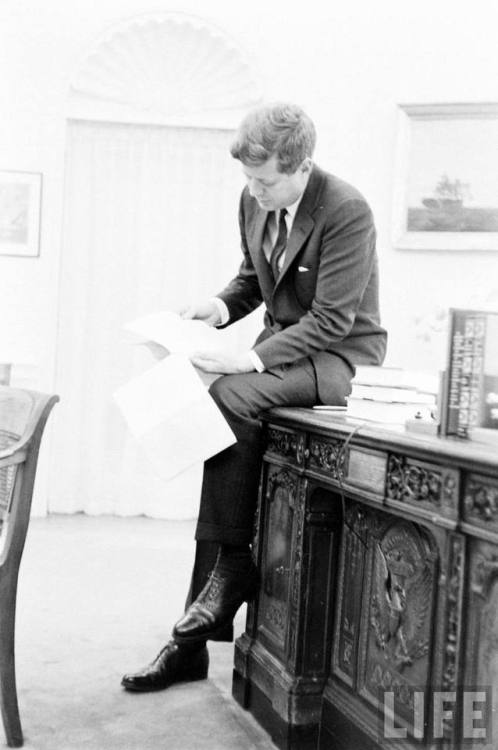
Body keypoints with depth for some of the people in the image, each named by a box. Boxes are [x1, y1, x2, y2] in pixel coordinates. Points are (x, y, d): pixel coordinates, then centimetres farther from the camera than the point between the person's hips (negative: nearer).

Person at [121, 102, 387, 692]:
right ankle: (192, 641, -4)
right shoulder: (255, 200, 3)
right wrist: (221, 305, -4)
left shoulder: (346, 212, -20)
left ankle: (233, 564, -13)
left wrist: (252, 359, -30)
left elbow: (332, 319, -22)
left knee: (229, 398, -31)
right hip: (283, 343, 7)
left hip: (341, 352, -7)